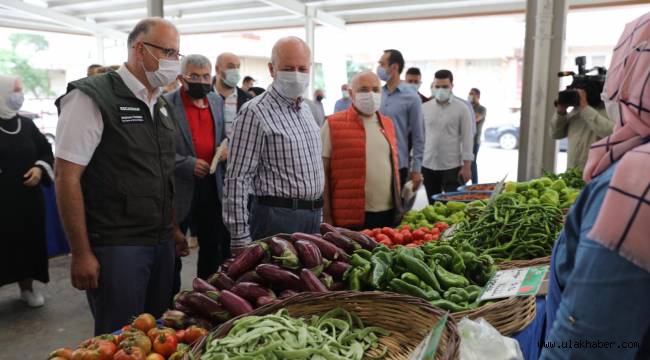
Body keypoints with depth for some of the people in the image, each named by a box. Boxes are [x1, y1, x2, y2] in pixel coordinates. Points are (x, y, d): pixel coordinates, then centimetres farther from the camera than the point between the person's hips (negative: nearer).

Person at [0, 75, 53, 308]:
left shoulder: (27, 125, 10)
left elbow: (47, 151, 14)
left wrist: (40, 169, -4)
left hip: (28, 197, 4)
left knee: (29, 242, 11)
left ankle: (27, 288, 27)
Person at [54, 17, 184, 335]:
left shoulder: (161, 106, 11)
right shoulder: (93, 98, -11)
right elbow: (67, 178, -13)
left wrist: (172, 228, 15)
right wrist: (81, 254, -14)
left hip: (161, 242, 7)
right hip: (116, 246, -7)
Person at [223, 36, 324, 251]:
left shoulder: (306, 110, 12)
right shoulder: (255, 113, -14)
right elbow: (237, 179, -17)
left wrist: (319, 215, 18)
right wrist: (240, 238, -19)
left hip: (313, 216, 8)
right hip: (277, 217, -8)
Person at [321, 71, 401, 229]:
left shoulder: (387, 124, 13)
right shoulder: (333, 125, -5)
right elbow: (322, 173, -7)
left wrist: (398, 208, 15)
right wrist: (326, 217, -10)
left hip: (388, 215, 5)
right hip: (350, 218, -5)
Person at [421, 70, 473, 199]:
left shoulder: (462, 109, -2)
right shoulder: (424, 108, 5)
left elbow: (467, 138, -2)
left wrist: (467, 166, -7)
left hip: (452, 166, -2)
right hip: (428, 166, 3)